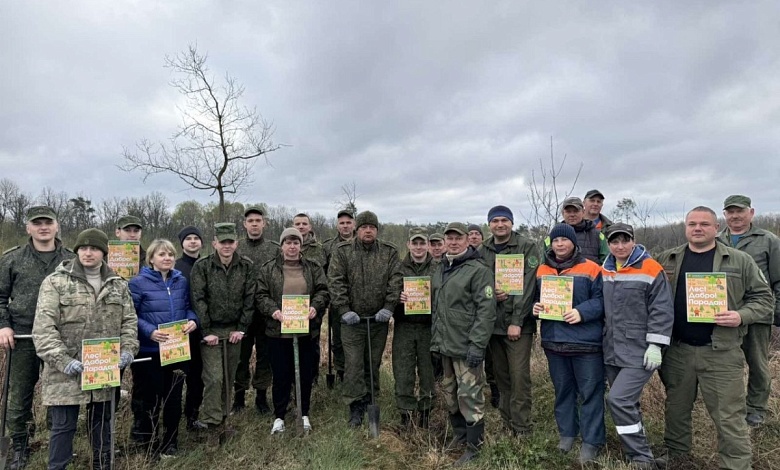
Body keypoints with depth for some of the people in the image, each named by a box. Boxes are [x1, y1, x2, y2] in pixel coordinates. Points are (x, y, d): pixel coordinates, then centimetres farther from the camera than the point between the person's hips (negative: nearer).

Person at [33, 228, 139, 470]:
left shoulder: (118, 285, 8)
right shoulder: (56, 282, -5)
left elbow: (129, 321, 11)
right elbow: (43, 327, -10)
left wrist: (128, 349, -4)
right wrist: (62, 360, -18)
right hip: (68, 372, -4)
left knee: (101, 422, 17)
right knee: (64, 425, 5)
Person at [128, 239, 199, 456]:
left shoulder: (182, 281, 6)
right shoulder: (138, 282, -9)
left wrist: (192, 321, -9)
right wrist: (150, 331, -24)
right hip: (150, 350, -4)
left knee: (174, 396, 12)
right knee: (151, 396, 8)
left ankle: (170, 442, 29)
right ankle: (145, 441, 31)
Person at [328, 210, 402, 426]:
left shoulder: (389, 252, 4)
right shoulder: (342, 251, -1)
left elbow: (396, 281, -1)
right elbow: (335, 282, -6)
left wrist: (388, 307, -10)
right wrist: (343, 310, -13)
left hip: (379, 319, 2)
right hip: (352, 319, -1)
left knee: (374, 363, 13)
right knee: (354, 364, 1)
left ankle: (370, 400, 29)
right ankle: (356, 407, 12)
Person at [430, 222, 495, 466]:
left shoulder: (479, 270, -11)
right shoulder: (440, 270, 13)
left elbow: (486, 310, -17)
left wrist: (477, 344, -21)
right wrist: (435, 338, 17)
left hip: (466, 346, -8)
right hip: (445, 345, 8)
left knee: (469, 395, -1)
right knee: (449, 393, 18)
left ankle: (474, 445, 15)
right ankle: (459, 432, 36)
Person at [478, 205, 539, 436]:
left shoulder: (527, 248, -3)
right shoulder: (482, 251, 9)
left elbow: (527, 286, -10)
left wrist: (517, 321, -14)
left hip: (518, 324, -4)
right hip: (492, 323, 4)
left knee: (519, 377, -3)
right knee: (501, 376, 11)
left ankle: (521, 430, 9)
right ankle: (507, 424, 24)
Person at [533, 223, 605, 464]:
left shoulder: (590, 269, -5)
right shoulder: (542, 270, 9)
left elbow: (601, 300, -8)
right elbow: (535, 297, 18)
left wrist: (581, 312, -23)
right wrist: (535, 307, -4)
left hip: (585, 342, -4)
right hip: (554, 341, 5)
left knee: (590, 391, 3)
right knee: (562, 390, 17)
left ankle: (591, 440, 16)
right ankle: (567, 432, 32)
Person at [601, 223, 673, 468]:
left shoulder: (651, 269, -10)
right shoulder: (604, 271, 9)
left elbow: (662, 310, -12)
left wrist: (655, 346, -15)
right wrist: (603, 340, 17)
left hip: (639, 352, -6)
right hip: (612, 351, 6)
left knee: (619, 400, -13)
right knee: (626, 402, 14)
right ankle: (639, 449, 32)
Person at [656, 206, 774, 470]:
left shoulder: (740, 261, 2)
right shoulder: (666, 260, 6)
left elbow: (763, 298, 4)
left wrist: (741, 316, -14)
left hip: (721, 352, -2)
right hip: (676, 350, 2)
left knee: (729, 416, 2)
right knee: (676, 408, 17)